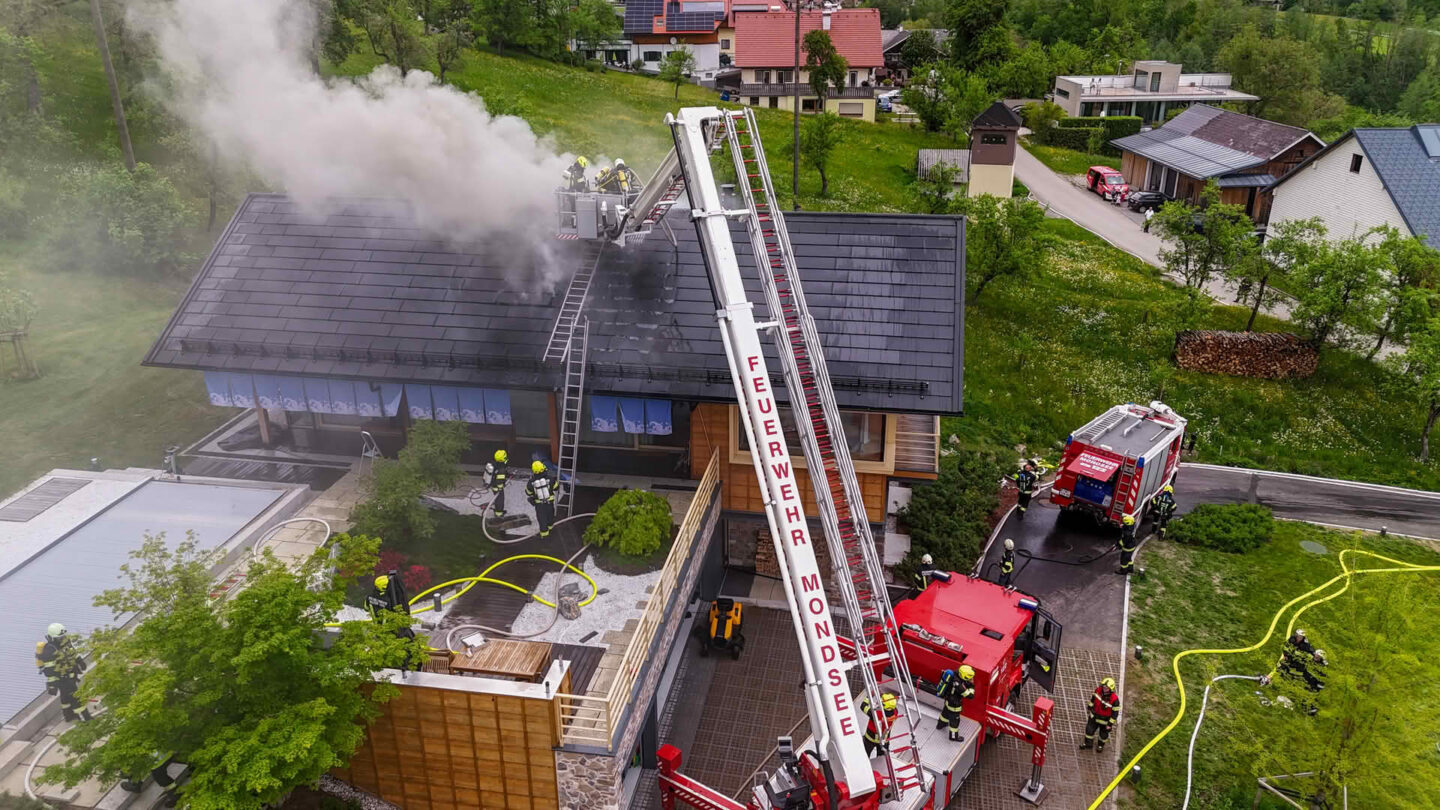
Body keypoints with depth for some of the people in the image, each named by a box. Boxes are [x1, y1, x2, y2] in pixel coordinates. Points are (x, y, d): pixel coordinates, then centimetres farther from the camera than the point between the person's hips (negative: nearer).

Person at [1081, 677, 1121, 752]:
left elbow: (1115, 713, -21)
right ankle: (1088, 743, 38)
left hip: (1105, 719, -3)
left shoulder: (1114, 699, -32)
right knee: (1089, 729, 12)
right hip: (1094, 715, 3)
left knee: (1103, 734, 19)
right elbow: (1093, 699, 3)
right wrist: (1090, 707, 13)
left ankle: (1101, 745, 49)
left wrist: (1110, 724, -16)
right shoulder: (1098, 690, -20)